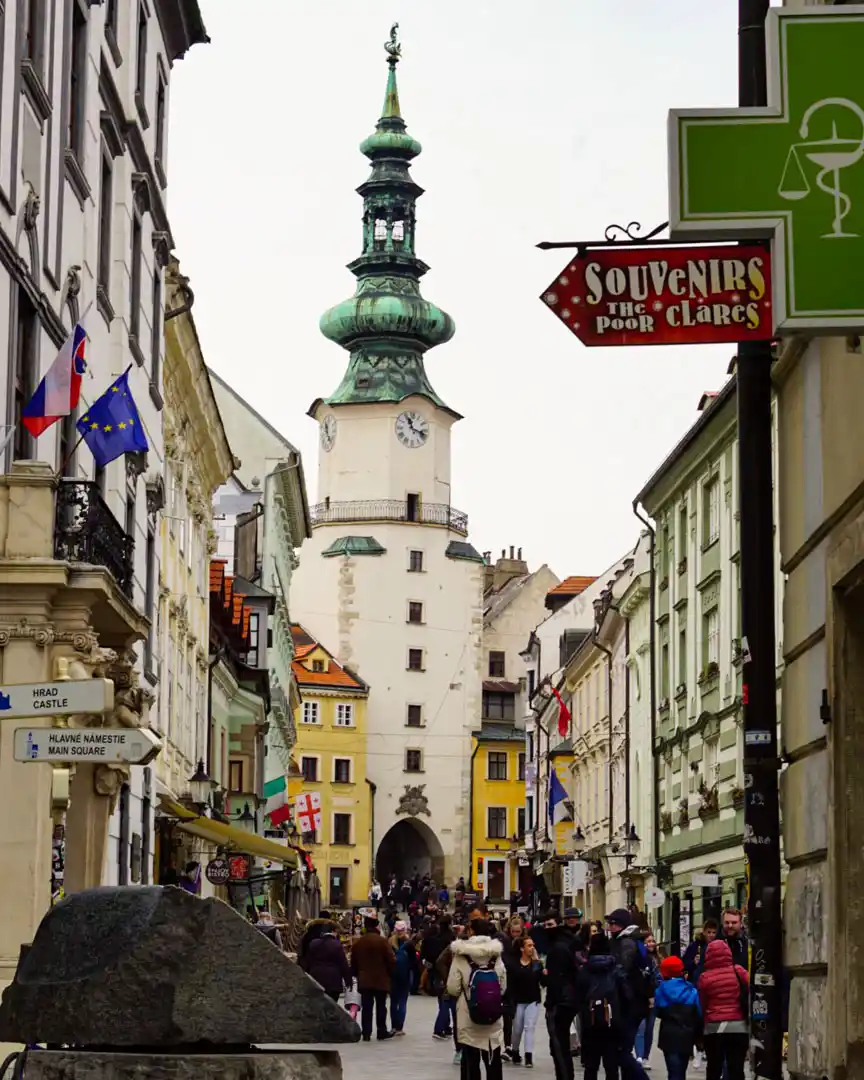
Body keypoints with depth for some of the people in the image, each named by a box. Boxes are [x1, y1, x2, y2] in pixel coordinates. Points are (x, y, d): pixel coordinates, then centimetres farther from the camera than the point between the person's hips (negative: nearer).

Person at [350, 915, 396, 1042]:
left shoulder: (357, 943, 1)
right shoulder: (383, 941, -12)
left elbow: (353, 962, 8)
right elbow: (391, 960, -11)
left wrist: (356, 975, 21)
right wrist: (391, 973, 6)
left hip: (364, 980, 3)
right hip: (381, 980, -3)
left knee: (366, 1007, 5)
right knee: (381, 1006, 8)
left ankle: (366, 1033, 1)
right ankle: (382, 1031, 12)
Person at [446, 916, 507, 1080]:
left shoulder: (461, 957, -8)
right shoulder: (497, 957, 4)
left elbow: (453, 989, -7)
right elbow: (503, 988, 9)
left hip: (469, 1019, -3)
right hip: (493, 1019, 3)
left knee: (470, 1062, 3)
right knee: (493, 1062, 9)